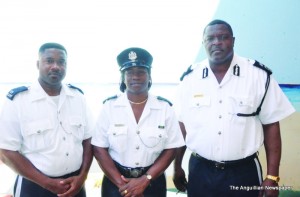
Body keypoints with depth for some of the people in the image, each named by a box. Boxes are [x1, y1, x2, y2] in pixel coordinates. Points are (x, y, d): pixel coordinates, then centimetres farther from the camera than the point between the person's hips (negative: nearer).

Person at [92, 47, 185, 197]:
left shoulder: (164, 108, -6)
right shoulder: (109, 107, -7)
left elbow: (170, 149, -5)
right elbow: (99, 149, -6)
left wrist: (145, 180, -13)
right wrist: (121, 184, -11)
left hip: (153, 181, 0)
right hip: (116, 181, 0)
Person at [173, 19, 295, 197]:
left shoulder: (259, 76, -8)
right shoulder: (190, 78, -3)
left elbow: (271, 126, -4)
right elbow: (181, 125, 4)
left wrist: (272, 176, -6)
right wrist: (177, 167, 7)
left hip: (244, 172, -1)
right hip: (200, 171, 2)